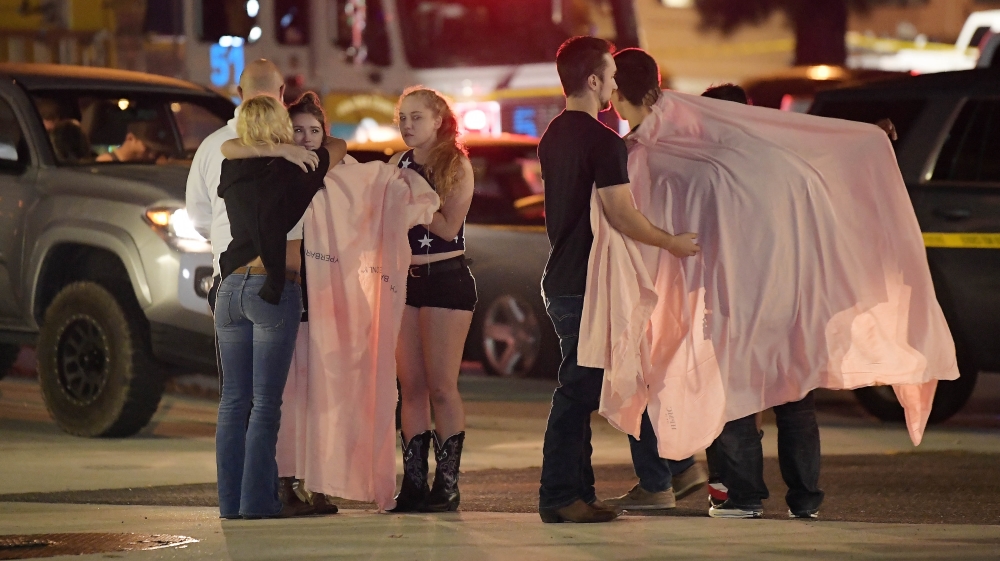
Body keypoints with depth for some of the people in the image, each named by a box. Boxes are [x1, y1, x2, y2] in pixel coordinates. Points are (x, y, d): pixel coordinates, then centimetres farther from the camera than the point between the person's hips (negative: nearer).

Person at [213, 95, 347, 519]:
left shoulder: (233, 170, 8)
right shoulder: (294, 172, -3)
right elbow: (340, 146, 14)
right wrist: (307, 148, 34)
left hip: (231, 288, 5)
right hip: (274, 289, -5)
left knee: (234, 399, 6)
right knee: (266, 402, -4)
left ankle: (231, 499, 6)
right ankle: (259, 500, -5)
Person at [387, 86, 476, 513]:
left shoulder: (457, 165, -4)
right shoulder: (398, 165, 10)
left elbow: (448, 226, -13)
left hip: (446, 279, -5)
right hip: (404, 279, 5)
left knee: (441, 387, -7)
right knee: (411, 387, 4)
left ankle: (447, 484, -3)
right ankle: (413, 483, 5)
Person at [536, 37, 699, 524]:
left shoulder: (552, 137, 13)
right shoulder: (603, 141, -16)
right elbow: (623, 218, -19)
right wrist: (673, 243, -4)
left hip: (561, 279, 9)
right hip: (587, 284, -9)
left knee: (578, 391, 14)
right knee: (577, 391, -6)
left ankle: (576, 492, 17)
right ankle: (559, 497, -5)